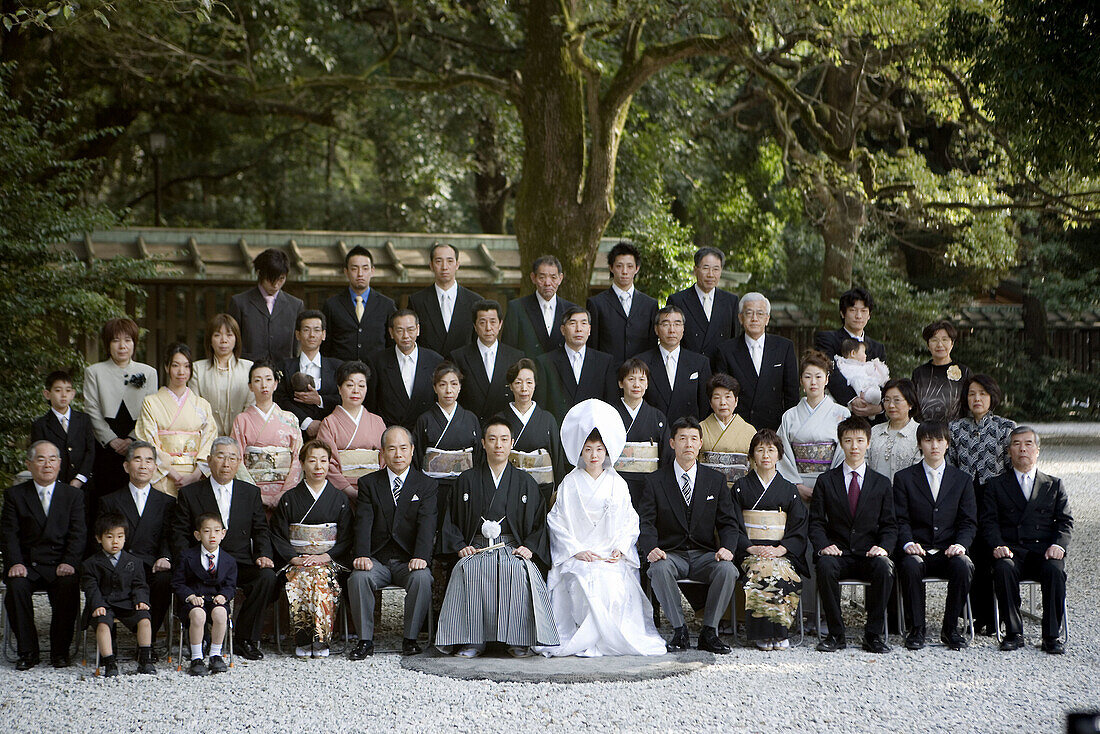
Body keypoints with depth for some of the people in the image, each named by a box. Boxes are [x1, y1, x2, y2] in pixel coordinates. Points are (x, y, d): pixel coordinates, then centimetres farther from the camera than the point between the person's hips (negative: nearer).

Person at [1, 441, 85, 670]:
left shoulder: (74, 495, 11)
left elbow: (77, 534, 3)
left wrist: (69, 563, -14)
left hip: (60, 565, 0)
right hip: (26, 564, 0)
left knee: (68, 587, -31)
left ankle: (60, 651, -17)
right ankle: (27, 651, -18)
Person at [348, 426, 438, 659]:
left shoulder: (426, 485, 7)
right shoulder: (368, 483, 10)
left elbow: (426, 524, -7)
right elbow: (363, 523, -3)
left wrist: (420, 557, -25)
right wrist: (362, 555, -21)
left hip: (409, 559, -1)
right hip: (377, 559, 1)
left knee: (421, 578, -32)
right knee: (359, 577, -29)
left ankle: (410, 638, -16)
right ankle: (365, 640, -17)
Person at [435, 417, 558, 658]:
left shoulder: (524, 482, 15)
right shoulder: (467, 480, 16)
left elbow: (539, 522, 13)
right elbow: (451, 520, 16)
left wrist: (529, 547, -4)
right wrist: (460, 546, -1)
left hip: (512, 549, -1)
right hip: (476, 550, 1)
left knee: (520, 572, -36)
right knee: (466, 571, -34)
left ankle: (519, 641, -26)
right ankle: (472, 640, -26)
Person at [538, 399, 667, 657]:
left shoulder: (617, 484, 13)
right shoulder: (570, 484, 8)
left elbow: (630, 521, 12)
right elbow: (557, 521, 4)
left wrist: (620, 548, -5)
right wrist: (577, 550, -8)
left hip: (612, 557, 1)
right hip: (578, 556, -1)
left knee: (616, 585, -30)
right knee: (588, 584, -32)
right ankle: (586, 639, -19)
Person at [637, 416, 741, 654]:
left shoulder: (715, 480, 11)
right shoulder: (655, 482, 6)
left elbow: (729, 522, 6)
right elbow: (646, 523, -3)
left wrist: (727, 548, -15)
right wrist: (651, 548, -24)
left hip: (705, 554, 1)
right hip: (671, 553, -1)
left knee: (727, 569, -31)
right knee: (660, 569, -36)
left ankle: (709, 631, -15)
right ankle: (679, 631, -21)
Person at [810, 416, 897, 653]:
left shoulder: (881, 483, 13)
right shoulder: (826, 481, 11)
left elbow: (889, 525, 10)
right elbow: (816, 522, 5)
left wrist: (884, 547, -12)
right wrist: (823, 546, -15)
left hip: (869, 554, 0)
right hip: (837, 552, 0)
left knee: (884, 567, -34)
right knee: (825, 566, -35)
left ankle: (874, 634, -21)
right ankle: (836, 634, -23)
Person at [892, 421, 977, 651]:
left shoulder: (962, 480, 14)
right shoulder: (904, 478, 10)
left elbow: (969, 522, 7)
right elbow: (900, 520, 2)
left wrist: (960, 544, -14)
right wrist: (908, 543, -18)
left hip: (948, 553, 1)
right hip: (917, 550, -1)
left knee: (964, 566, -32)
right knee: (910, 566, -36)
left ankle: (950, 628, -16)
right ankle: (915, 629, -22)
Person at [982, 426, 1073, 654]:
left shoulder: (1054, 485, 20)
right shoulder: (996, 485, 17)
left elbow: (1065, 521, 10)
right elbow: (989, 522, 6)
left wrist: (1058, 545, -11)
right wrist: (998, 546, -14)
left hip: (1045, 550, 0)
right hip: (1012, 550, 0)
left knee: (1055, 570, -33)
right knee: (1003, 568, -35)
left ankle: (1052, 636, -25)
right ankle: (1013, 633, -25)